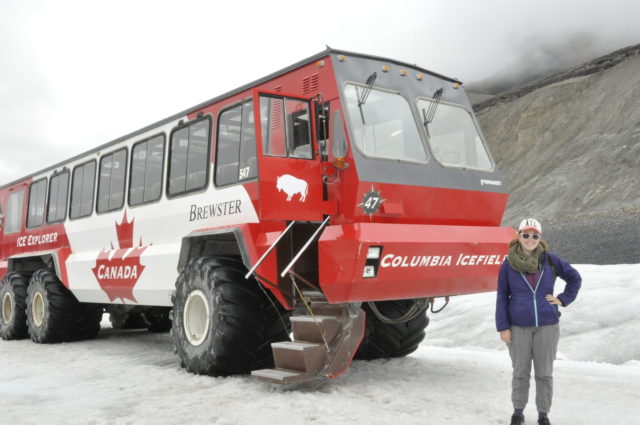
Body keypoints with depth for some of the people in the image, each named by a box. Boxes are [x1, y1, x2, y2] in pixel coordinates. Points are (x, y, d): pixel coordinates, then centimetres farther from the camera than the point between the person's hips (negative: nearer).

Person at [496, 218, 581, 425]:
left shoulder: (550, 260, 0)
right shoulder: (508, 264, -3)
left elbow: (574, 277, 13)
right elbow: (502, 297, 0)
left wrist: (563, 299, 2)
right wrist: (503, 327, -4)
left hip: (547, 326, 1)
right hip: (519, 327, -1)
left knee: (545, 373, 8)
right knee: (520, 372, 7)